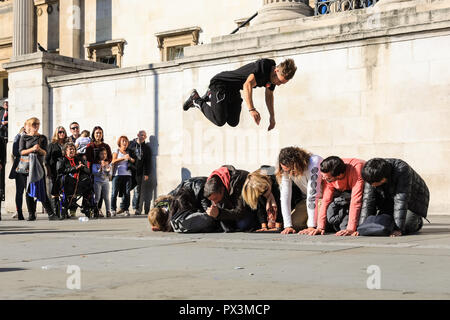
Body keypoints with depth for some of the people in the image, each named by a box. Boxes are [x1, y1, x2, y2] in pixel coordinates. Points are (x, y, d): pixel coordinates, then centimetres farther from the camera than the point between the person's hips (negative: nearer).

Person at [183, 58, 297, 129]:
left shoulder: (274, 76, -2)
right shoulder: (263, 66, -29)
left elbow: (269, 95, 17)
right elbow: (247, 85, -42)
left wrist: (272, 117, 14)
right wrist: (252, 110, -49)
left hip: (234, 90, 9)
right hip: (220, 84, -9)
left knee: (233, 122, 5)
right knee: (219, 121, -14)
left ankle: (210, 97, 25)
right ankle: (196, 99, 8)